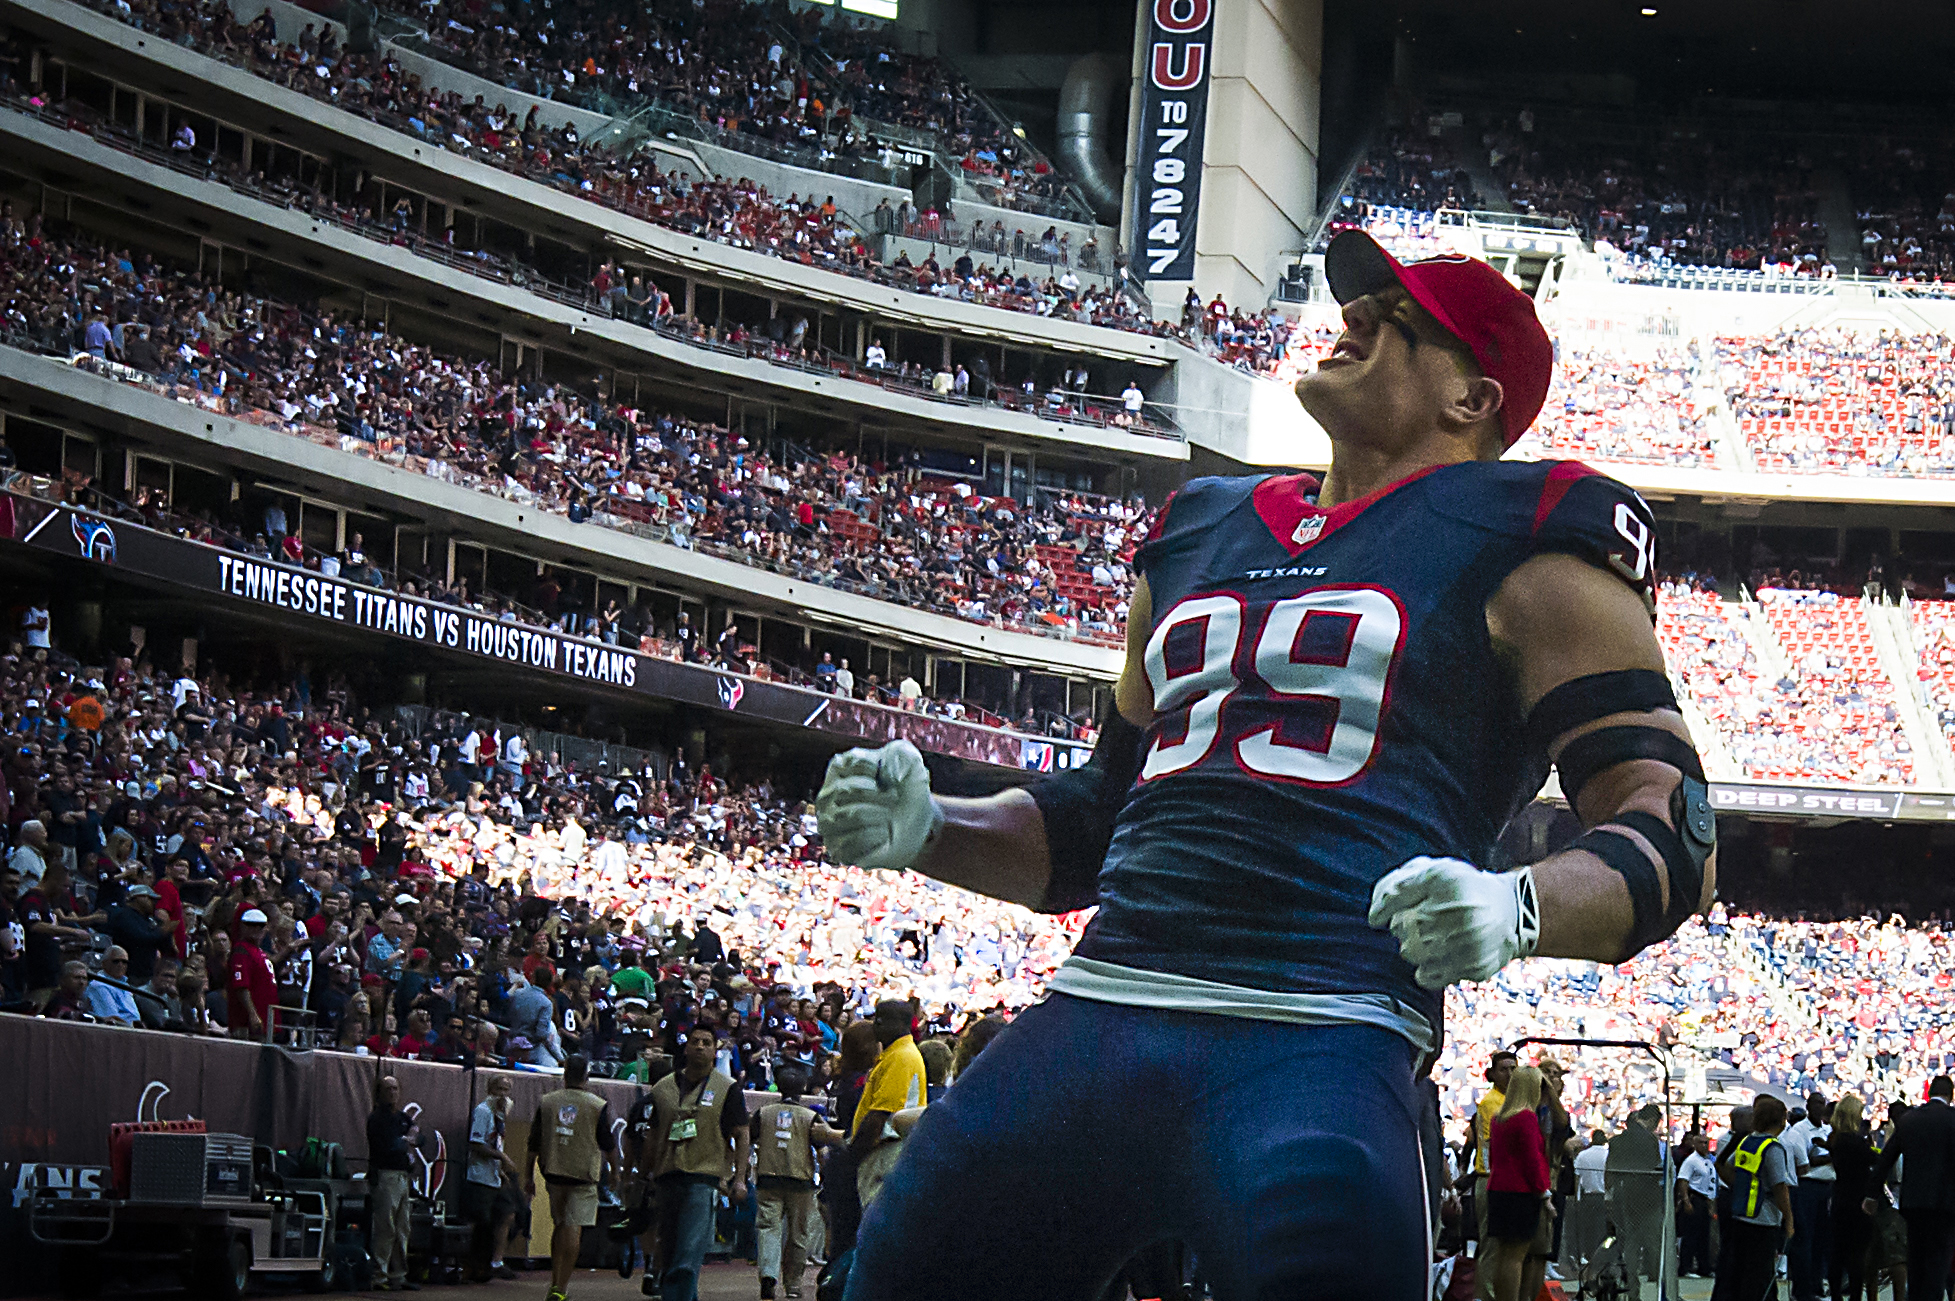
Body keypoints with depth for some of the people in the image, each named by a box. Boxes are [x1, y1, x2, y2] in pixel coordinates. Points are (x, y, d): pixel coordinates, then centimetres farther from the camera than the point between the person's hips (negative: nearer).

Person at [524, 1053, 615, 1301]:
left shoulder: (545, 1102, 3)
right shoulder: (599, 1106, -7)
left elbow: (533, 1143, 6)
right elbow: (609, 1145, -2)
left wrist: (529, 1176, 13)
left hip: (553, 1172, 4)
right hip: (584, 1175, -4)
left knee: (559, 1224, 19)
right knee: (574, 1228, -4)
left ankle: (555, 1280, 19)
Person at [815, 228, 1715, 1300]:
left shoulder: (1522, 544, 6)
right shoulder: (1198, 533, 25)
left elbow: (1672, 831, -2)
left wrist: (1516, 909, -22)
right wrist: (923, 830, 14)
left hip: (1312, 1049, -6)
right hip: (1091, 1012, 6)